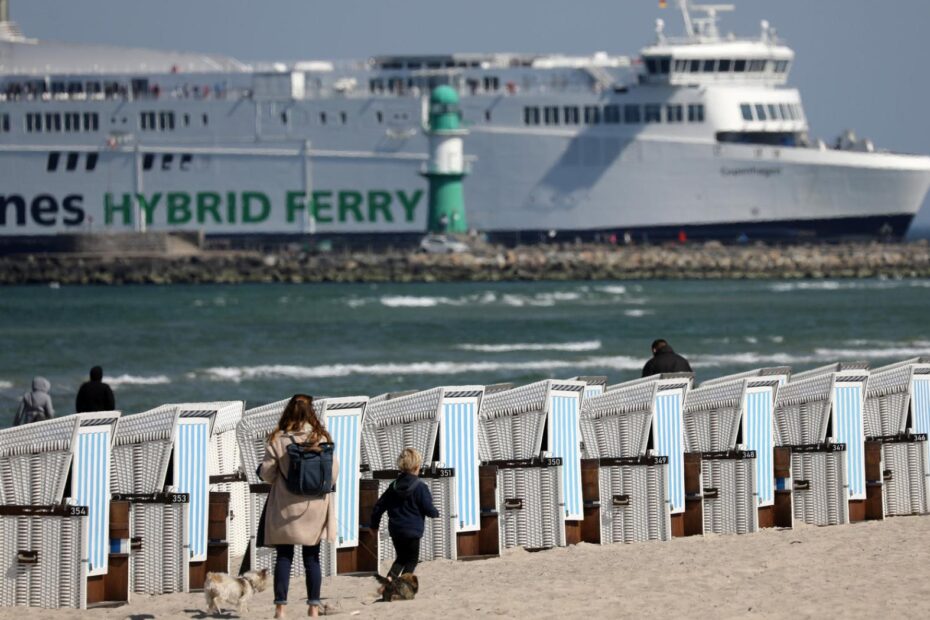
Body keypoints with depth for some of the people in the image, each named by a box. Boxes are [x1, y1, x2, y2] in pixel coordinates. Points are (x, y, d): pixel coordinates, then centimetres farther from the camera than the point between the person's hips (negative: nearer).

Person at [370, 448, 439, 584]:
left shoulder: (394, 486, 4)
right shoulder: (420, 487, -14)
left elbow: (379, 505, 7)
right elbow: (429, 509, -12)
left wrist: (374, 524, 19)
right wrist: (436, 513, 12)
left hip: (395, 530, 5)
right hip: (412, 531, -5)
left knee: (401, 558, 20)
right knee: (411, 560, 7)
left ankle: (389, 578, -3)